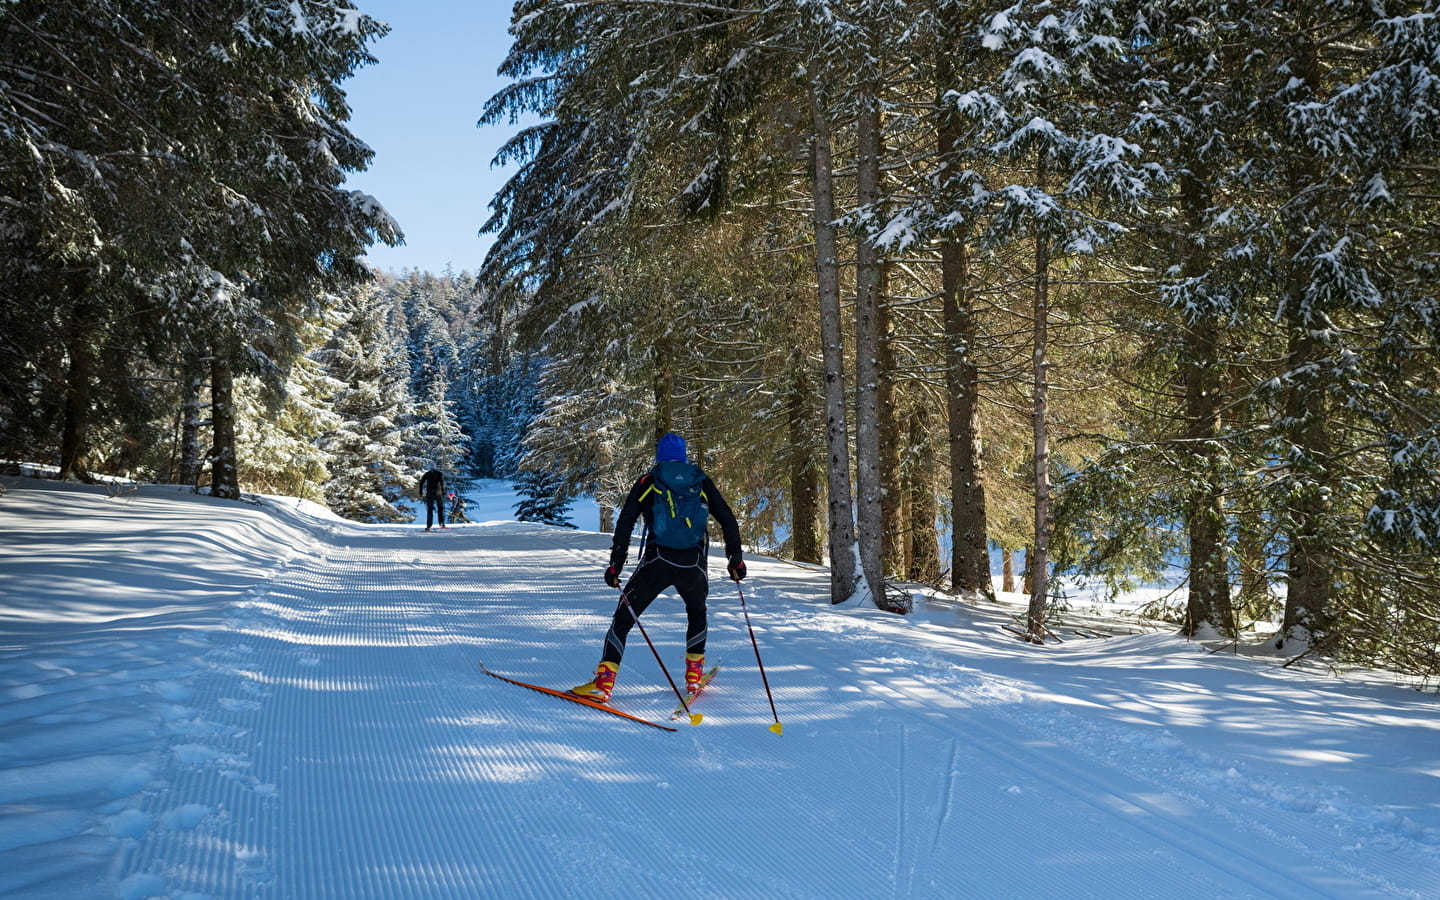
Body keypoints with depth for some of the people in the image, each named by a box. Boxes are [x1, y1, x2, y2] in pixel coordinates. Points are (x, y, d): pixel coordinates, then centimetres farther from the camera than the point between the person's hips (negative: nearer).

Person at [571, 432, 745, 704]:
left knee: (624, 617, 5)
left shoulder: (647, 482, 10)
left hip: (657, 561, -2)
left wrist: (615, 564, 2)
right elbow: (728, 520, 12)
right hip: (693, 564, 2)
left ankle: (604, 682, -9)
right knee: (696, 611, 31)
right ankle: (694, 675, 27)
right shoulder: (701, 482, 14)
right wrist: (735, 558, 18)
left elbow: (625, 523, 1)